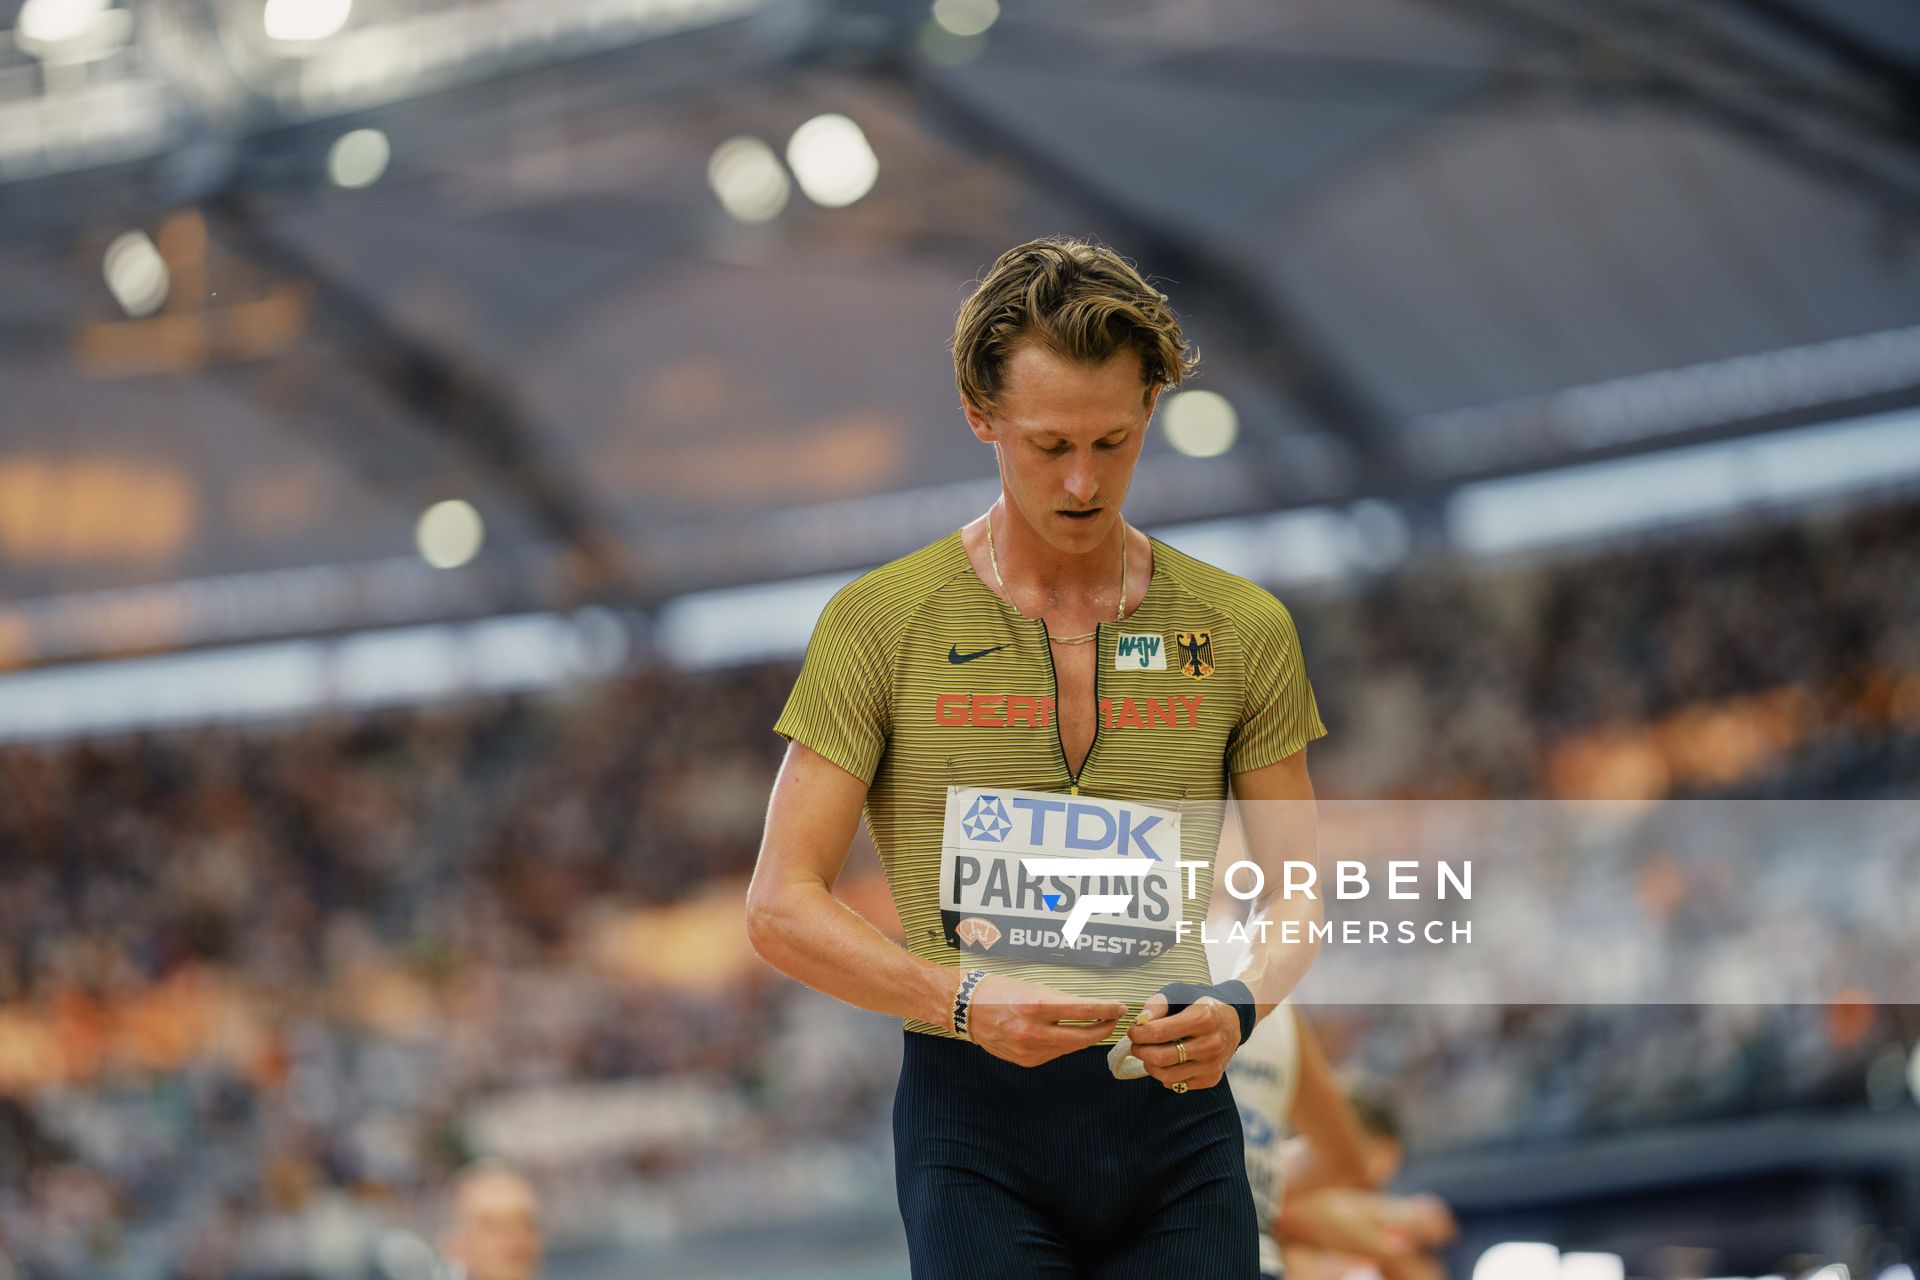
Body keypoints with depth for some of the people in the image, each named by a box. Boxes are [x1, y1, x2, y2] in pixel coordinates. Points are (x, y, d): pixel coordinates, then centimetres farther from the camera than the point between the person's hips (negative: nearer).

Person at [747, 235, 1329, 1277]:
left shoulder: (1240, 628, 6)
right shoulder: (880, 623, -1)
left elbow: (1296, 890, 9)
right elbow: (781, 906, -4)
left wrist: (1237, 1006, -13)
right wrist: (965, 1001, -19)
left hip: (1175, 1117, 2)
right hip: (975, 1122, -2)